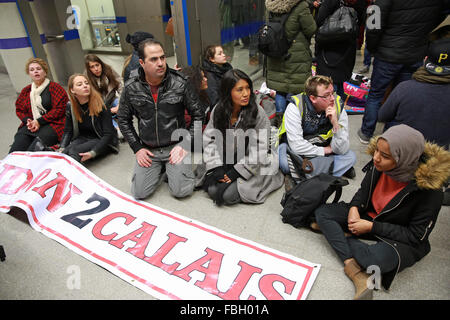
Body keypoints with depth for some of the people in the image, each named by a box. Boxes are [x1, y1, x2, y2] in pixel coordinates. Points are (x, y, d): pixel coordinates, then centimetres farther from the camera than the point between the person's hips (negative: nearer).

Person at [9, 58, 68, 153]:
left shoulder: (55, 87, 3)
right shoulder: (26, 90, 20)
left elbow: (60, 109, -7)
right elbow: (19, 110, 23)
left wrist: (39, 121, -10)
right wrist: (28, 120, -1)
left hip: (52, 124, -5)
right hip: (30, 126, 5)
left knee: (33, 150, -30)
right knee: (14, 152, -18)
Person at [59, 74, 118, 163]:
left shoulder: (100, 105, -16)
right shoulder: (70, 106, -1)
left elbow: (108, 134, -18)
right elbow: (67, 131, 5)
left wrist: (93, 152, -30)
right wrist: (62, 148, -15)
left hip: (102, 141, -4)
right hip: (83, 138, 5)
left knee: (74, 151, -30)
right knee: (64, 152, -26)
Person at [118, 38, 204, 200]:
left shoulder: (181, 83, -10)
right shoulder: (131, 88, -4)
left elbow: (198, 115, -2)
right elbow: (123, 120, 9)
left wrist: (185, 144, -9)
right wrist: (137, 148, 1)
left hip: (175, 146, -2)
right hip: (148, 150, 2)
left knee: (181, 191, -13)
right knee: (140, 193, -6)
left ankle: (171, 167, 20)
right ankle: (159, 167, 23)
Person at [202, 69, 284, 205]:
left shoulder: (258, 114, -15)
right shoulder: (218, 111, -3)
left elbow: (259, 150, -16)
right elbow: (209, 139, -3)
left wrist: (236, 172, -19)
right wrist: (217, 168, -16)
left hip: (252, 165, -3)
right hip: (226, 161, 4)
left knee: (228, 195, -20)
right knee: (212, 190, -16)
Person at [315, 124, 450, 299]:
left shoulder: (428, 188, -26)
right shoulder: (379, 164, -13)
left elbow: (416, 236, -19)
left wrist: (372, 227, -22)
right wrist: (354, 208, -14)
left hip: (401, 239, -6)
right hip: (369, 216, 6)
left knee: (379, 258, -40)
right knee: (322, 212, -12)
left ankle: (341, 236, -7)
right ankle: (356, 273, -24)